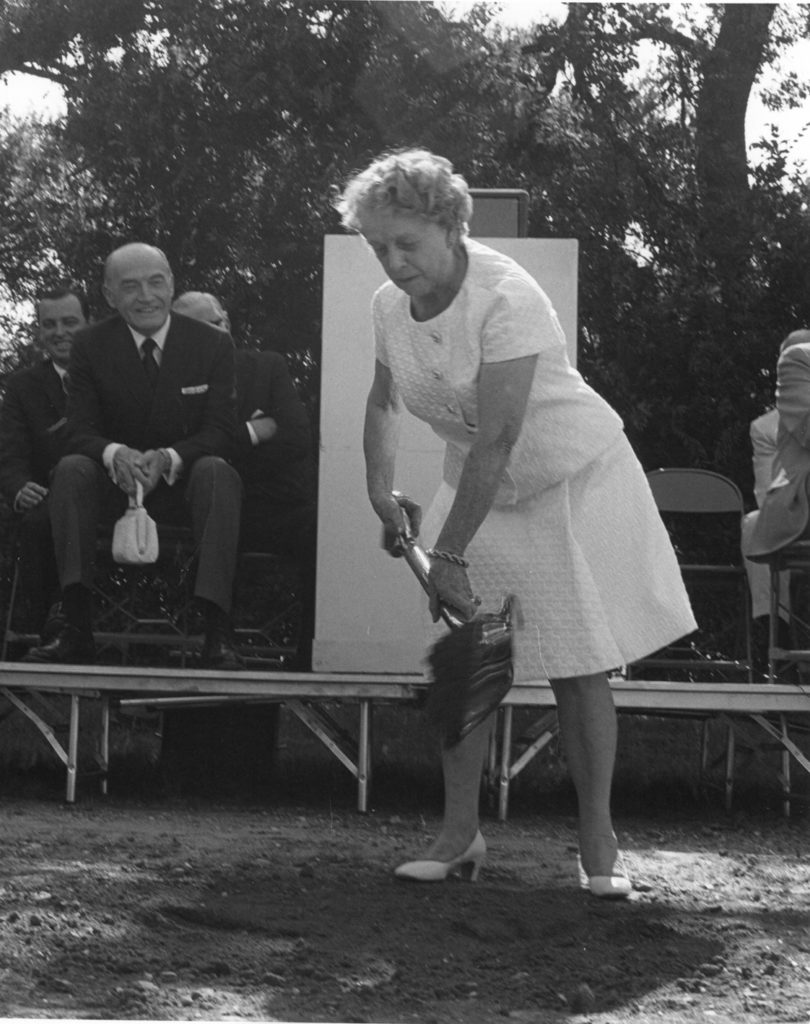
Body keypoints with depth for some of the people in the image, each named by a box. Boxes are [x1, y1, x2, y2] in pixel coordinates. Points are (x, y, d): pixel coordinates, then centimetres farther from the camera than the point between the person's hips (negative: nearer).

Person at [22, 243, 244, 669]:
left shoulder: (212, 344, -3)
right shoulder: (90, 346, -1)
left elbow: (218, 432, -7)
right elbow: (80, 431, -6)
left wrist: (168, 458, -29)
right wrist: (115, 454, -31)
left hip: (183, 484, -1)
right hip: (113, 487, 1)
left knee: (217, 471, -33)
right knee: (71, 469, -29)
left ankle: (217, 630, -41)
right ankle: (77, 628, -35)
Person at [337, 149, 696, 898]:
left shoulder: (506, 299, -29)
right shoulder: (389, 307, -6)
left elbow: (496, 439, -33)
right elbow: (383, 401, 14)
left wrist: (449, 555, -32)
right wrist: (381, 488, -1)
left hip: (571, 478, -6)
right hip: (479, 489, 6)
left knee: (578, 665, -4)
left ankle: (598, 840, 7)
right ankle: (460, 831, 8)